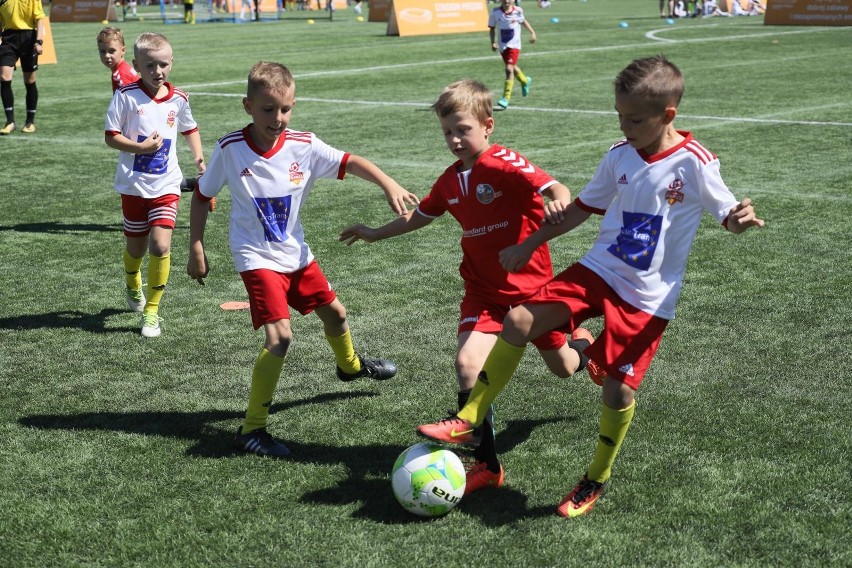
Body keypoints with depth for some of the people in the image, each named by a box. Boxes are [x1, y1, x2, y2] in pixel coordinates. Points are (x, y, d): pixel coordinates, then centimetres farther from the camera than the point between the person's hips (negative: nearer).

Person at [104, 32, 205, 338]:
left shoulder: (179, 99, 0)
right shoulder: (127, 95, -10)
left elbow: (190, 129, 19)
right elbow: (110, 136, -9)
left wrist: (198, 157, 5)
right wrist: (141, 147, -22)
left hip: (166, 185, 1)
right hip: (134, 185, -1)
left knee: (160, 245, -14)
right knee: (136, 247, 14)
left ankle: (152, 311, 1)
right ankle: (133, 287, 49)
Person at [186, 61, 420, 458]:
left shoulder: (304, 146, -12)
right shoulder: (229, 149, -17)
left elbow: (350, 162, -11)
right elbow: (202, 195, -5)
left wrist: (388, 184, -28)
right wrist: (196, 249, -6)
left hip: (295, 253, 5)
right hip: (256, 257, -5)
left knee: (334, 312, 23)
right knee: (280, 336, -21)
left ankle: (349, 365, 58)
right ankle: (252, 428, -11)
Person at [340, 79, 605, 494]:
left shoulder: (504, 164, -18)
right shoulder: (450, 181, 2)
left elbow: (556, 188, -32)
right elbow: (421, 215, 22)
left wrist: (558, 203, -55)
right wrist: (376, 234, 26)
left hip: (531, 285, -4)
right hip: (484, 291, 4)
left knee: (562, 367, 14)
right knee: (468, 364, -18)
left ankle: (583, 343, 54)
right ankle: (486, 464, -7)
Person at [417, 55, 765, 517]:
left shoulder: (695, 163, -14)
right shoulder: (620, 155, 0)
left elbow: (727, 214, -3)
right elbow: (583, 207, 14)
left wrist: (741, 219, -28)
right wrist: (529, 245, 17)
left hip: (648, 297, -4)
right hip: (598, 270, 4)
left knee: (618, 388, -4)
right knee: (518, 321, -10)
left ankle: (597, 480, 23)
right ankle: (468, 421, 2)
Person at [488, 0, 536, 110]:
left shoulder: (518, 11, -9)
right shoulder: (495, 12, -10)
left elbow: (523, 21, 12)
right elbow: (492, 28, 0)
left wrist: (532, 32, 15)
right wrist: (493, 42, -11)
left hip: (514, 45, -3)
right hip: (502, 46, 3)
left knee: (509, 69, -16)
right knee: (513, 68, 20)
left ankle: (506, 98, -15)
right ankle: (525, 81, 52)